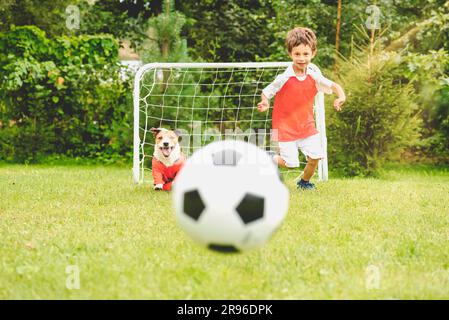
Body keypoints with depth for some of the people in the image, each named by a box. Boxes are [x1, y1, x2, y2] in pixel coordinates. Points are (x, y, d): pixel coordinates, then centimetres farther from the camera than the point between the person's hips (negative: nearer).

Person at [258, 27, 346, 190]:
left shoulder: (314, 77, -8)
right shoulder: (284, 78, -18)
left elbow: (334, 86, -3)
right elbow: (266, 92, -8)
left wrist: (341, 97, -25)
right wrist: (265, 103, -31)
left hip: (307, 125, 4)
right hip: (285, 126, -4)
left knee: (315, 156, -5)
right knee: (290, 162, -7)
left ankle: (305, 181, 25)